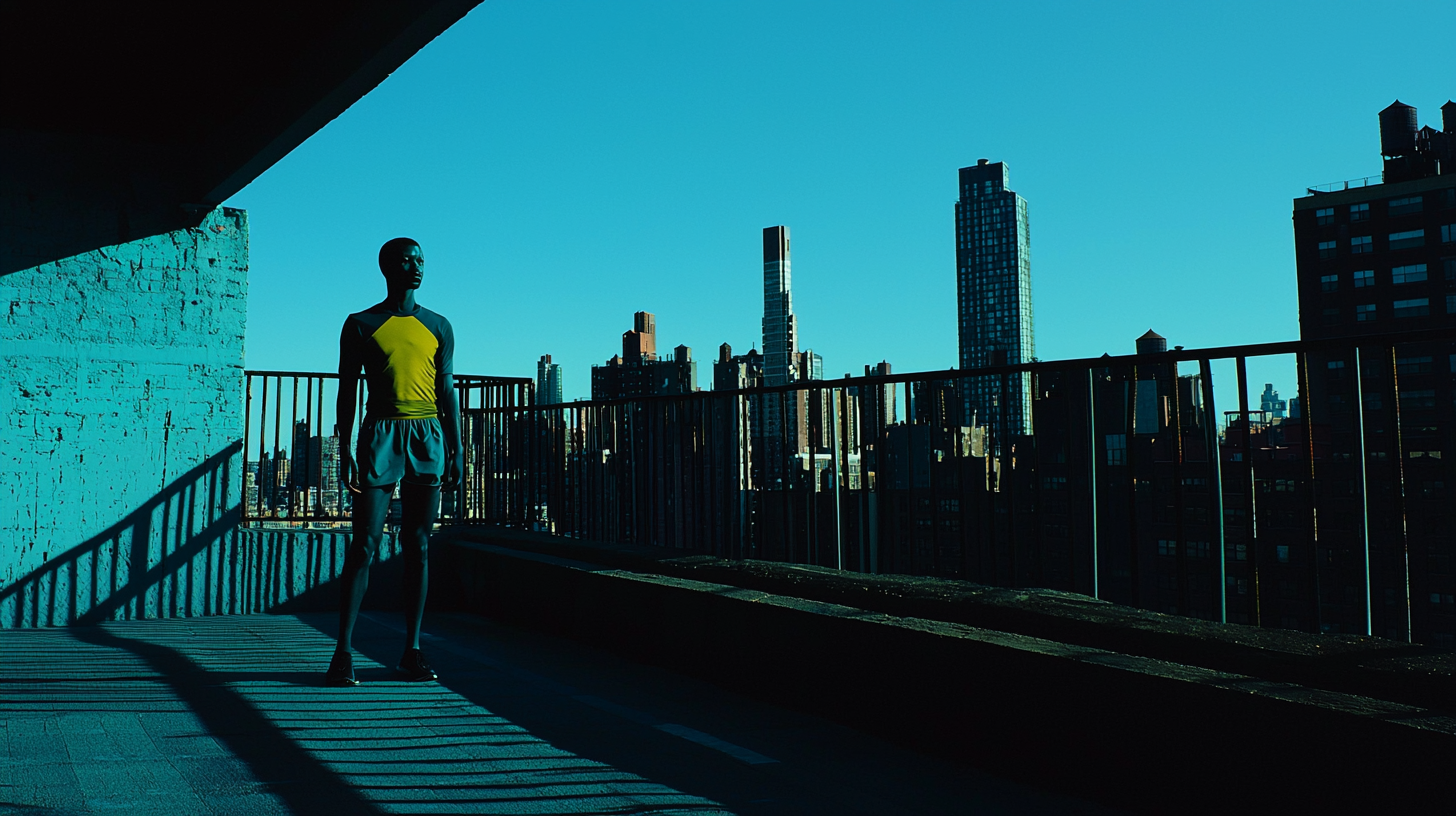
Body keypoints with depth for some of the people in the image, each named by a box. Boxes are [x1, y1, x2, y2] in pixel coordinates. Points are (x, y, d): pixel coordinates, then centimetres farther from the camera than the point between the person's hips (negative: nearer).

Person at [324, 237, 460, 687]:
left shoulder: (438, 327, 13)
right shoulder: (361, 325, 6)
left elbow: (447, 392, 12)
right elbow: (348, 390, 5)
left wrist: (456, 451, 7)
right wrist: (344, 450, -3)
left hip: (428, 436, 2)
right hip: (381, 433, -2)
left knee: (418, 545, 3)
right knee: (364, 544, -7)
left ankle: (412, 651, 8)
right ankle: (343, 652, -2)